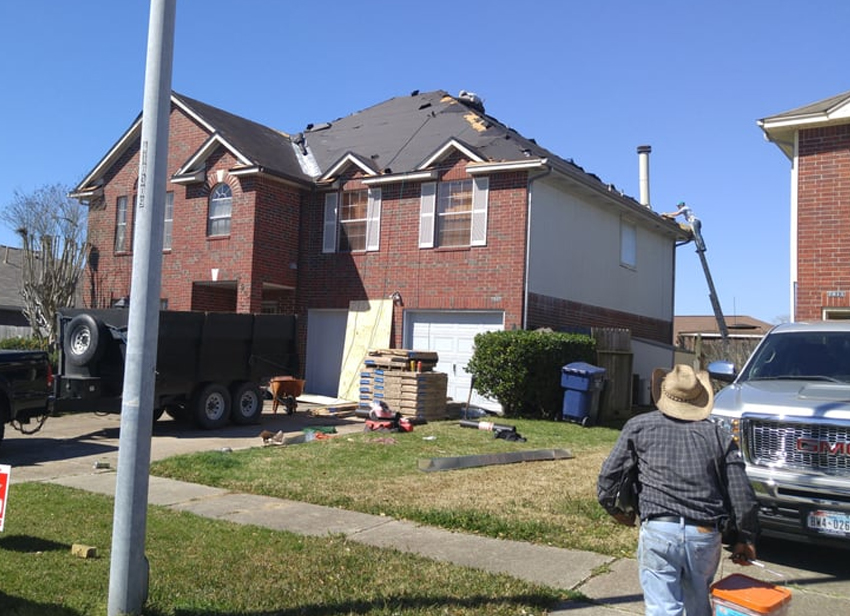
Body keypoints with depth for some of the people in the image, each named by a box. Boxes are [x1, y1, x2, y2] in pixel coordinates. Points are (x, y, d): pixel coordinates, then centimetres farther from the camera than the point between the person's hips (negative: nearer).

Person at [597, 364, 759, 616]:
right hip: (705, 535, 3)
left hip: (658, 530, -3)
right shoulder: (719, 435, 9)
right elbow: (742, 495, 7)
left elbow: (609, 476, 4)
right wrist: (745, 539, 18)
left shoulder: (639, 426, 4)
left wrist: (615, 508, 21)